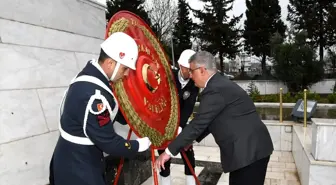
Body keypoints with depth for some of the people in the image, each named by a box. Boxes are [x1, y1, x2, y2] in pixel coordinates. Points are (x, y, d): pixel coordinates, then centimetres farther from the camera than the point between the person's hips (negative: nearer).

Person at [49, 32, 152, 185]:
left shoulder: (91, 75, -1)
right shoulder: (93, 94, -33)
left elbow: (114, 113, 10)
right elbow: (107, 142, -25)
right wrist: (138, 146, -11)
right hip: (77, 169, -9)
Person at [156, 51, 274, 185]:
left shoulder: (215, 90, -21)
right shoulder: (220, 84, 11)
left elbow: (198, 124, -19)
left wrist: (169, 151, -11)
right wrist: (191, 139, 21)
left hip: (250, 151, -10)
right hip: (251, 147, 10)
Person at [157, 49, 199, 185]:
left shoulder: (194, 84, -10)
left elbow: (189, 106, -20)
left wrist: (179, 126, -32)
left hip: (180, 121, 3)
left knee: (188, 150, 6)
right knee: (164, 152, 2)